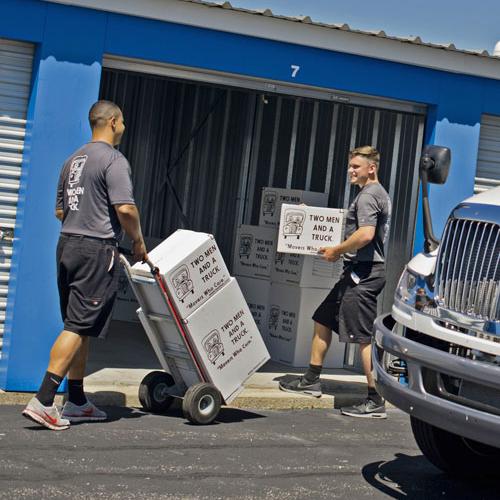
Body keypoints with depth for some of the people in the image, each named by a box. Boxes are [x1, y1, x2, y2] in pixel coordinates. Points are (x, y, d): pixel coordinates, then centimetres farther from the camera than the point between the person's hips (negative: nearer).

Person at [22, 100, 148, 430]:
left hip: (67, 244, 9)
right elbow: (125, 208, -18)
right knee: (79, 327, -8)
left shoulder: (74, 160, 17)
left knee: (79, 327, 14)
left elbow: (59, 210, 23)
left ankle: (77, 402, 20)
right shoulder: (114, 160, -9)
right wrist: (138, 241, -4)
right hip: (97, 249, -9)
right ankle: (43, 401, -13)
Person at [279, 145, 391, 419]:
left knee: (364, 337, -10)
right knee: (323, 321, 17)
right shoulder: (379, 194, 19)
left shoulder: (368, 196, -13)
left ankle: (375, 401, -8)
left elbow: (365, 234, -25)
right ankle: (311, 380, 26)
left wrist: (337, 250, -13)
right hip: (360, 271, 11)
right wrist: (342, 250, 20)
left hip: (363, 272, -11)